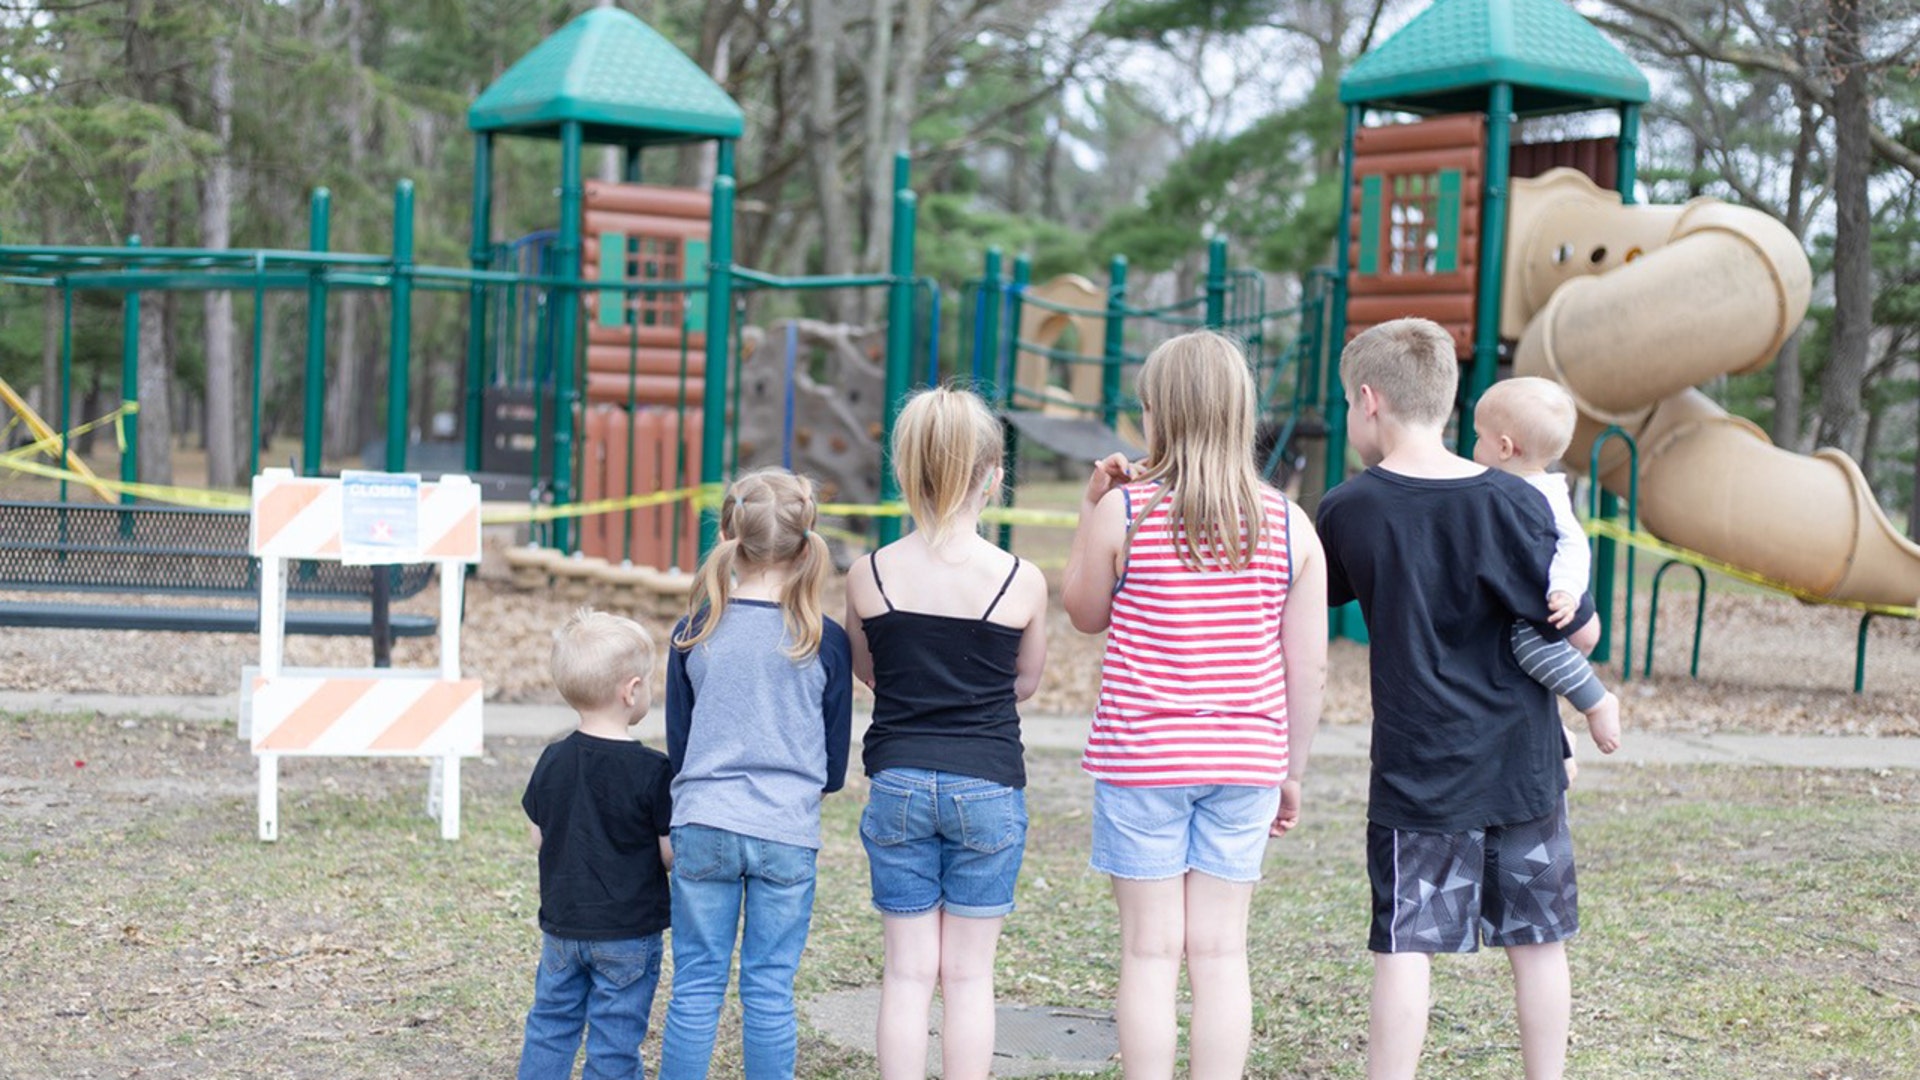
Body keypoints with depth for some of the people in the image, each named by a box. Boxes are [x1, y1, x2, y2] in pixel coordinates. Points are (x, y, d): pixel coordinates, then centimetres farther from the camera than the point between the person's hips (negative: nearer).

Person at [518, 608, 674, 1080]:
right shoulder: (652, 771, -17)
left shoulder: (553, 760, -2)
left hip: (561, 923, 4)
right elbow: (671, 854, -13)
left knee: (550, 1023, 17)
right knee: (615, 1040, 4)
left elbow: (538, 837, 7)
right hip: (628, 934, -4)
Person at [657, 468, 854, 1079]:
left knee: (696, 986, 7)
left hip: (702, 825, 1)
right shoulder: (825, 641, -4)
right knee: (770, 992, 5)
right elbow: (834, 769, 4)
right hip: (787, 834, -1)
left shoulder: (695, 632, 0)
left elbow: (676, 747, 9)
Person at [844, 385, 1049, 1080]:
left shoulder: (868, 577, -6)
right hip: (989, 786, -1)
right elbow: (1026, 682, 7)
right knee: (969, 974, 8)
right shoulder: (1022, 582, -9)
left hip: (897, 781, 1)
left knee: (908, 971, 9)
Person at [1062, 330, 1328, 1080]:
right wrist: (1292, 773, 13)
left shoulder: (1123, 512, -8)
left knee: (1151, 951, 4)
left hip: (1142, 758, -2)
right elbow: (1309, 666, 3)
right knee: (1220, 953, 9)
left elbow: (1085, 615, 7)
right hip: (1245, 762, 3)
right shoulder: (1289, 526, 0)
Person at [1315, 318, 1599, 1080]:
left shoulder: (1348, 510, -6)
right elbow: (1577, 630, -4)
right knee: (1538, 944, 12)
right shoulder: (1510, 502, -9)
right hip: (1522, 764, 1)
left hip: (1416, 773, -1)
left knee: (1405, 948, 1)